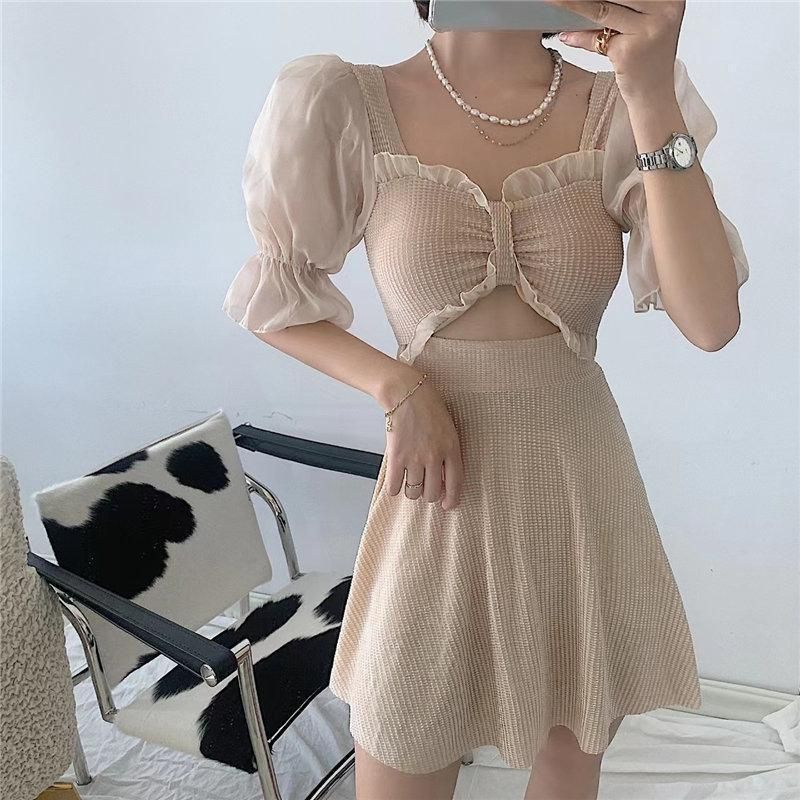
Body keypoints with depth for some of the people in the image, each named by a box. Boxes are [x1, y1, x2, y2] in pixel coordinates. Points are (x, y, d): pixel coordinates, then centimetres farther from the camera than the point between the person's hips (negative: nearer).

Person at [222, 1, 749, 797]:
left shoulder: (621, 108, -4)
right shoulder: (341, 104, -8)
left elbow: (711, 321, -13)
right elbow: (274, 300, 1)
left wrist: (654, 98, -20)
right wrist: (398, 388, -14)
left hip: (585, 496, 3)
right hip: (442, 501, -2)